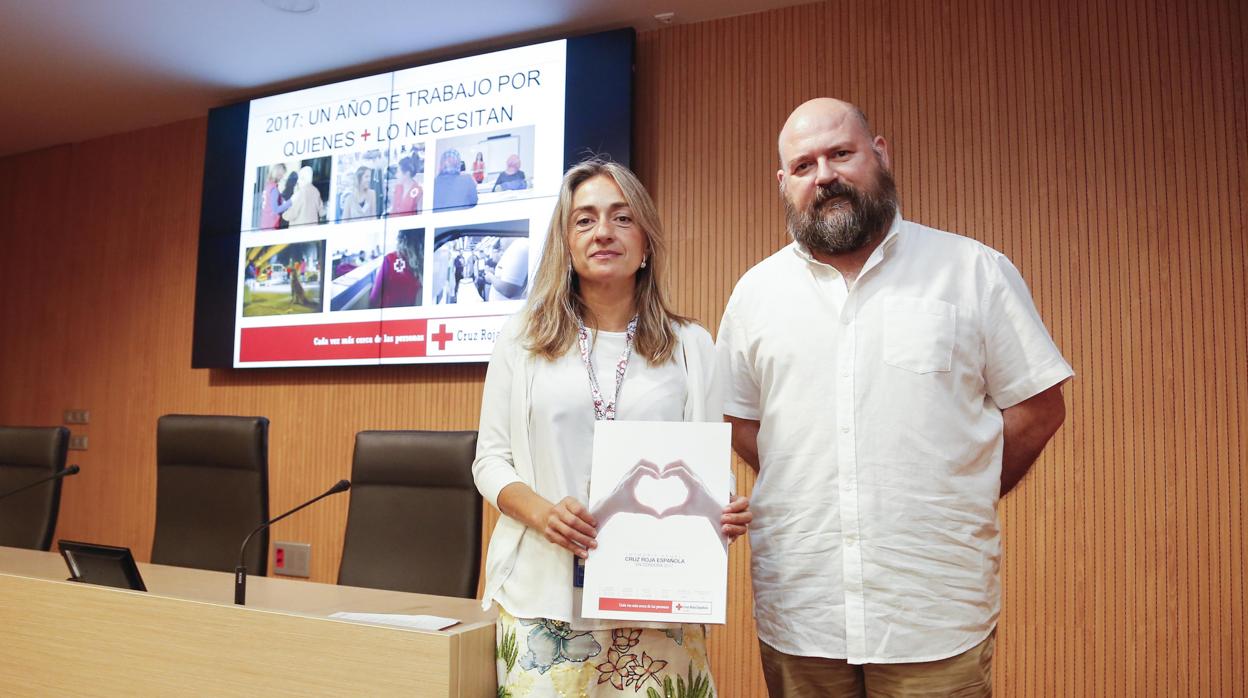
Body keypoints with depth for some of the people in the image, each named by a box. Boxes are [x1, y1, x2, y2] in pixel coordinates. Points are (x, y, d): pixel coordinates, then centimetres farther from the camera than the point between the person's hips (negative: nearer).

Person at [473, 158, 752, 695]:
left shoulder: (691, 347, 6)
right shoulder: (522, 339, 5)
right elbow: (490, 460, 6)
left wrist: (726, 515, -13)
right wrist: (542, 512, -14)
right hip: (546, 591, 0)